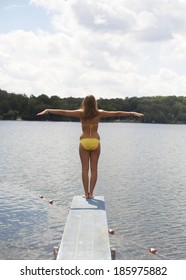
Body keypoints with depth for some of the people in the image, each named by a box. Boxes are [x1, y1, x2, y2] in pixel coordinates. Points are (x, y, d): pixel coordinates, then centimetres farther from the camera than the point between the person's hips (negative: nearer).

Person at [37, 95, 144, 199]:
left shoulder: (81, 113, -6)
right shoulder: (99, 113, -4)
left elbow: (63, 112, -9)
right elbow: (117, 113, -3)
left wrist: (47, 110, -3)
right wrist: (132, 113, 4)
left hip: (84, 142, 0)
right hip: (95, 141, 0)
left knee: (85, 169, 5)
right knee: (94, 169, 6)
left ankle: (86, 193, 5)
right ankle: (91, 193, 5)